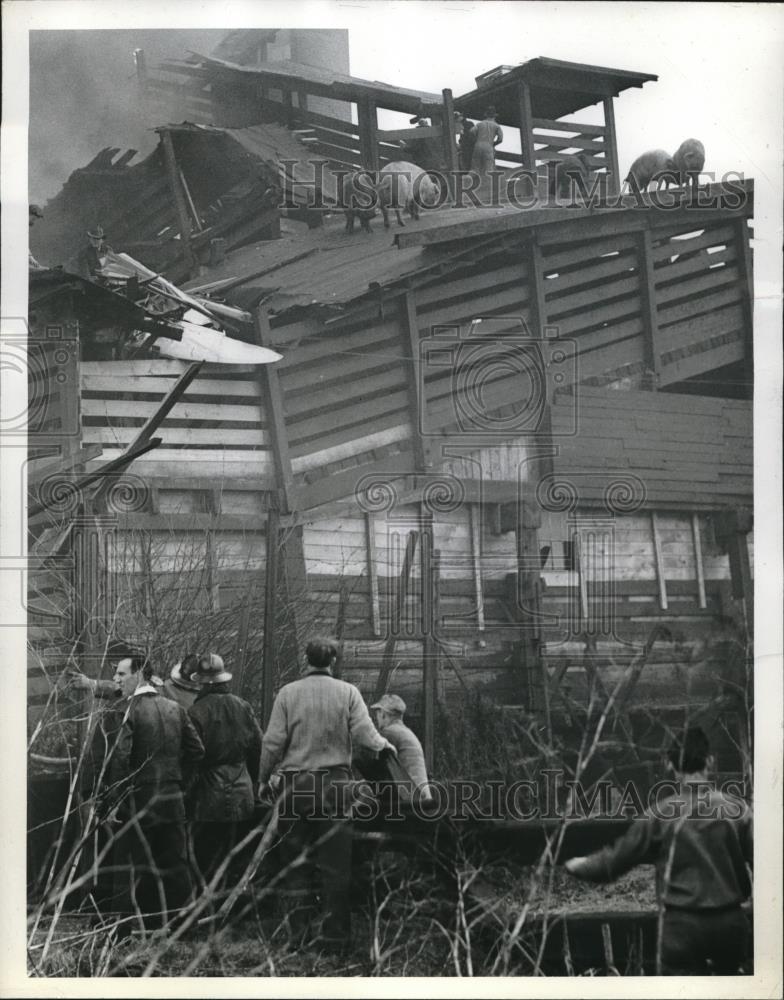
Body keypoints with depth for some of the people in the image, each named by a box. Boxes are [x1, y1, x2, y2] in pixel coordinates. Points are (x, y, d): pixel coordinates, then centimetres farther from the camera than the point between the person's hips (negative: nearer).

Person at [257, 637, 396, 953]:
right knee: (335, 862, 5)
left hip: (295, 783, 0)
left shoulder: (288, 693, 0)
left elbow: (273, 742, -2)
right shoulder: (347, 692, 1)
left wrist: (263, 779, 9)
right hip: (335, 782, 0)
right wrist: (385, 745, 12)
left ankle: (298, 930, 9)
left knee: (293, 859, 9)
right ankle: (334, 934, 6)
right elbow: (365, 736, -8)